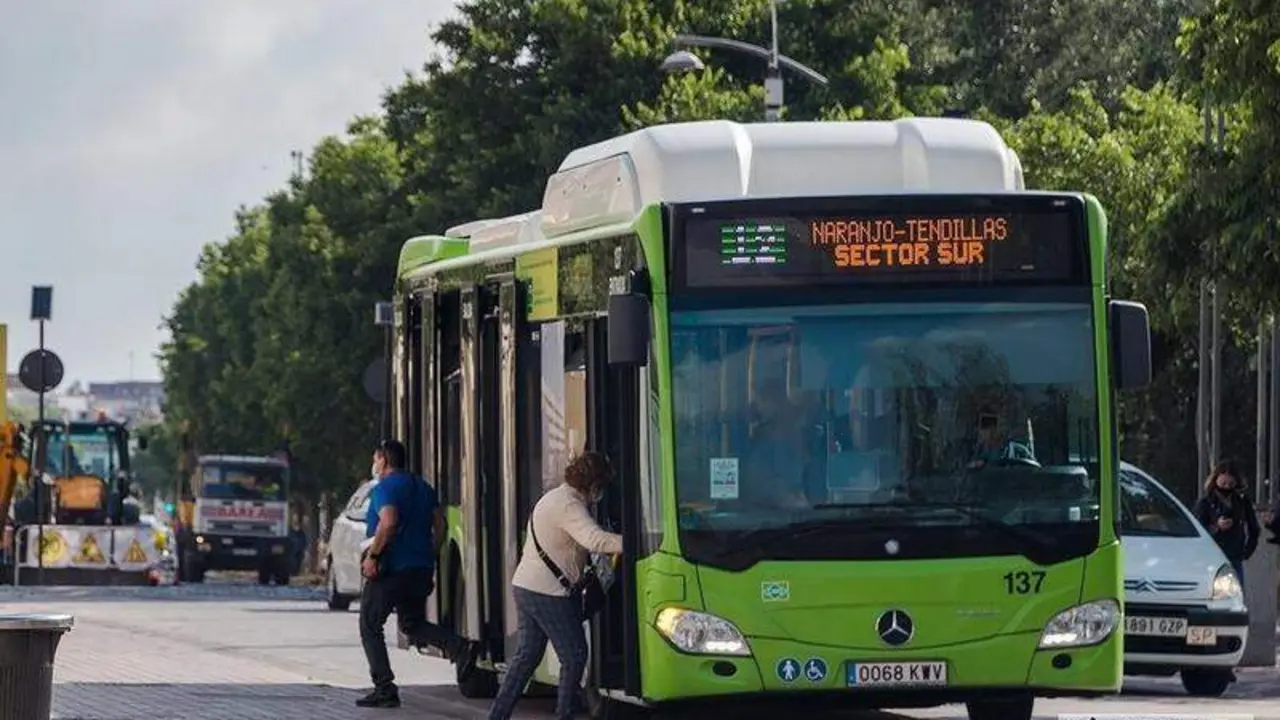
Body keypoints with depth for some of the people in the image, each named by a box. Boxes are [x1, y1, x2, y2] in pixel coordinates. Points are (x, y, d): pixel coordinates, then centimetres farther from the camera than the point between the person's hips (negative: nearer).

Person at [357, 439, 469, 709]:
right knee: (413, 624, 18)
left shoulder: (384, 488, -9)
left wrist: (372, 555, -20)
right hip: (420, 570, 8)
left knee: (370, 627, 4)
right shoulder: (423, 488, 15)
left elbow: (388, 522, -26)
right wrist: (429, 560, 20)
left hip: (391, 568, -8)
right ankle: (460, 648, -7)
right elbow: (439, 526, 14)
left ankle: (384, 688, -2)